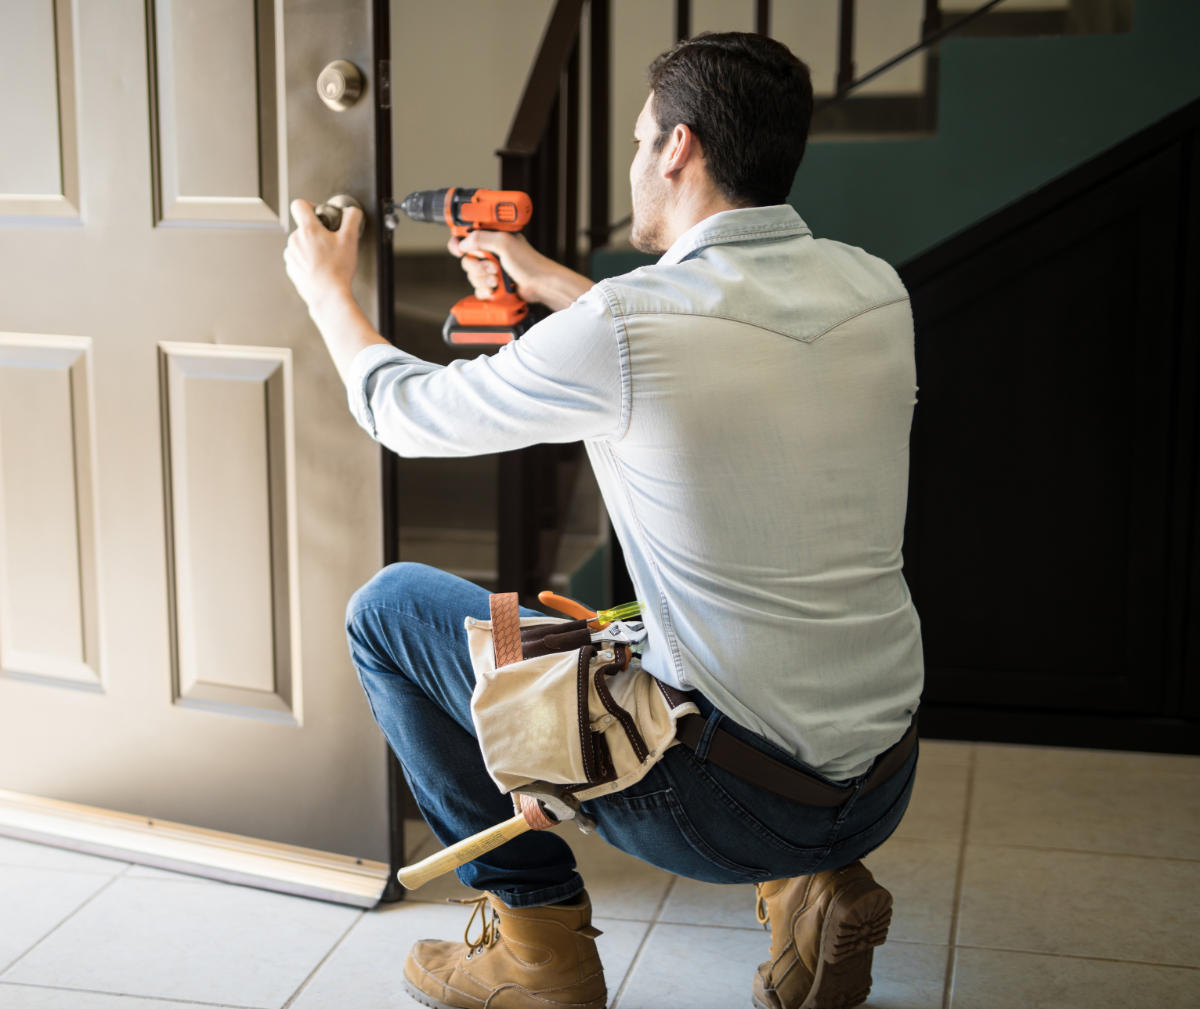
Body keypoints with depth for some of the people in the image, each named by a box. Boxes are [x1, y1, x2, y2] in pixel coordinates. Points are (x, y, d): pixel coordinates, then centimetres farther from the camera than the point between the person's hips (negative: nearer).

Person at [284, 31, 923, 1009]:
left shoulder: (617, 329, -19)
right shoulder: (876, 289, 0)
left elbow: (406, 410, 0)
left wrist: (326, 289, 19)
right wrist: (545, 280, 30)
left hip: (727, 806, -6)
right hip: (888, 788, 7)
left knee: (389, 607, 8)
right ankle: (813, 885, 19)